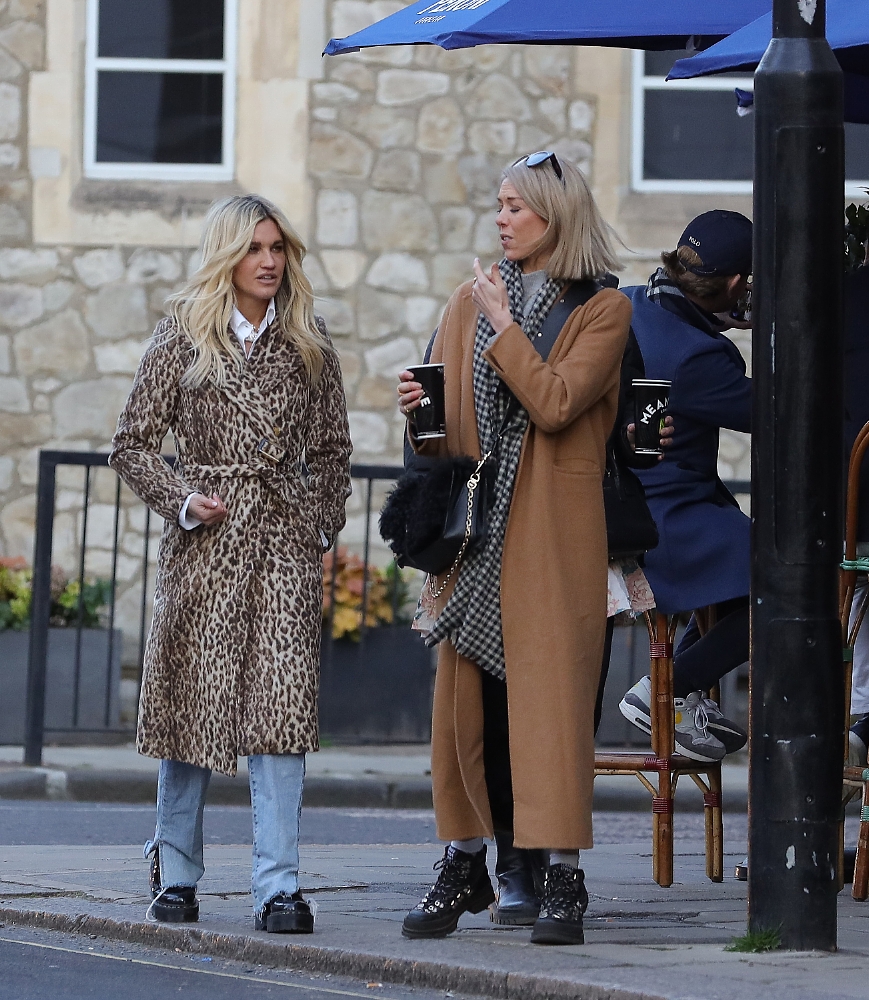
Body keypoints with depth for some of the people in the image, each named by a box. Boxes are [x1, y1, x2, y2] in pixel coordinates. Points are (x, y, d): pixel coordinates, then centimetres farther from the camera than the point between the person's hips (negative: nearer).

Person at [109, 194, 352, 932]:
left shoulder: (308, 345, 10)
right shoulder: (183, 338, 3)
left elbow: (332, 450, 18)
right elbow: (134, 444, 5)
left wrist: (323, 525, 6)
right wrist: (182, 501, -9)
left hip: (286, 540, 1)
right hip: (207, 539, -1)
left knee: (283, 705, -9)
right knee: (192, 699, 3)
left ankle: (279, 888, -11)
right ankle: (176, 877, 17)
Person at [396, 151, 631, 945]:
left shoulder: (602, 311, -1)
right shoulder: (471, 301, 14)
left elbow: (554, 403, -15)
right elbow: (445, 425, 15)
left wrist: (503, 325, -10)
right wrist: (423, 413, -7)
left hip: (553, 527, -5)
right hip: (474, 523, 5)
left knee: (548, 687, -9)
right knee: (466, 690, 3)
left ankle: (562, 878, -9)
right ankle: (465, 865, 11)